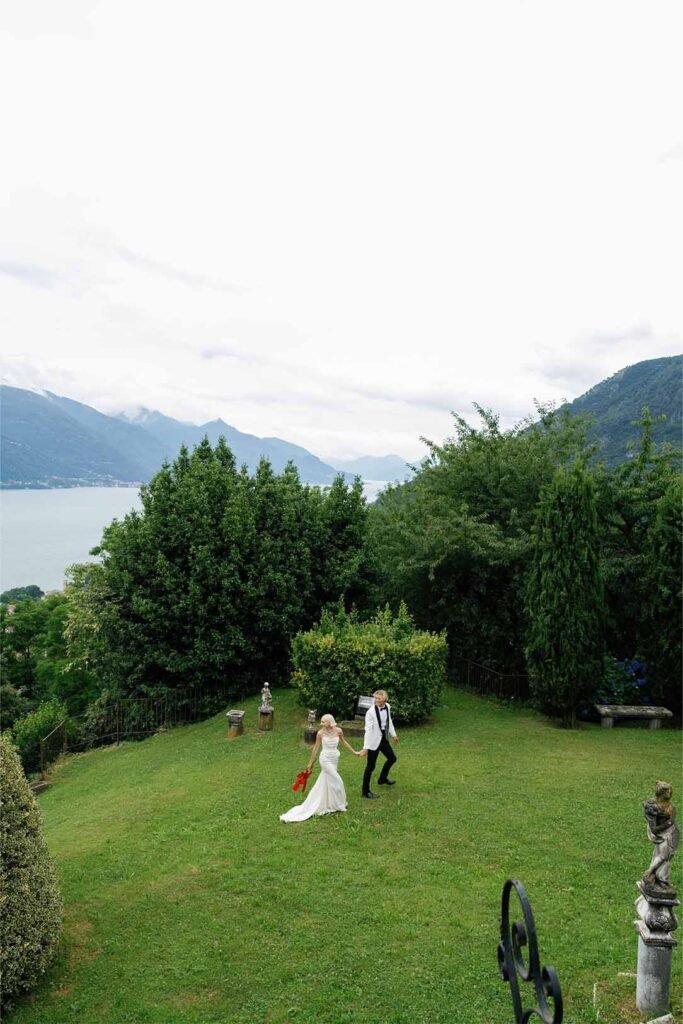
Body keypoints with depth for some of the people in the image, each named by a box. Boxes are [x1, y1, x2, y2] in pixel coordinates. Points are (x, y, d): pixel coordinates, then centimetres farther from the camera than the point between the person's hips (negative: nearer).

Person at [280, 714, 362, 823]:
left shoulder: (338, 731, -7)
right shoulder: (320, 733, -13)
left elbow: (344, 742, 10)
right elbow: (316, 748, -3)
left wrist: (354, 752, 17)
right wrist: (311, 763, 4)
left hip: (335, 759, 4)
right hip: (326, 759, -4)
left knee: (325, 782, 14)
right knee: (336, 781, -2)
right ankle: (337, 805, 17)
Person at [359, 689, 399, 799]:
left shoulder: (387, 707, -6)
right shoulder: (371, 712, -25)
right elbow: (368, 730, -25)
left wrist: (393, 734, 22)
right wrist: (365, 747, -25)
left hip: (384, 738, 7)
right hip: (374, 741, -7)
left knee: (392, 758, 23)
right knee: (370, 766, 2)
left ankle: (382, 779, 48)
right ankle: (366, 791, 19)